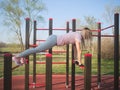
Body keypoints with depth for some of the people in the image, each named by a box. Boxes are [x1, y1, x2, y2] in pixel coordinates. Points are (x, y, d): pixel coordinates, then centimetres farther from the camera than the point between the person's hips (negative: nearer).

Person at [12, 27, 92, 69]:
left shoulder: (77, 35, 17)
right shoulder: (78, 37, -11)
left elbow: (76, 48, 25)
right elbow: (79, 51, -15)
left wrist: (77, 59, 27)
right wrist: (80, 62, -9)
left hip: (54, 38, 9)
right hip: (54, 40, -9)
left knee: (39, 49, 17)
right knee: (37, 49, -10)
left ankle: (22, 56, 25)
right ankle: (17, 56, -7)